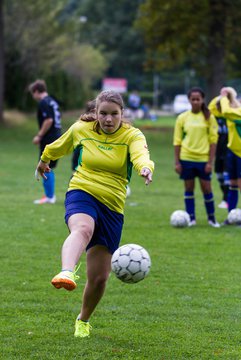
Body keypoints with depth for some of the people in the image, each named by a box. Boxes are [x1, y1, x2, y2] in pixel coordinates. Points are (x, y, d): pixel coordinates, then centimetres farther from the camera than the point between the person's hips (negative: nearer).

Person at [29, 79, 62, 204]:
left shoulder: (43, 103, -13)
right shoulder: (52, 101, 16)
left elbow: (49, 120, -22)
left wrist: (39, 136, -14)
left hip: (49, 140, -9)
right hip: (57, 138, 9)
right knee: (49, 169, 15)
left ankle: (49, 196, -2)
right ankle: (50, 195, 19)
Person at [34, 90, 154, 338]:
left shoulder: (132, 136, -3)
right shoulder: (81, 129, 3)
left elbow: (140, 155, -27)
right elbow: (60, 146, 25)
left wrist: (145, 168, -49)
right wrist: (44, 159, 43)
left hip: (112, 208, 1)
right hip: (82, 194, -1)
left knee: (99, 278, 2)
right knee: (83, 228, -40)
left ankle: (83, 320, 30)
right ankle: (67, 273, -68)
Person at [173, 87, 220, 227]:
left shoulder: (209, 117, -1)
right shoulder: (182, 118, 3)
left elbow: (213, 140, 0)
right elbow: (177, 141, 5)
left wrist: (210, 162, -6)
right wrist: (177, 162, 0)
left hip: (203, 159, -1)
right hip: (186, 158, 1)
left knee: (207, 188, 0)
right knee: (189, 188, 6)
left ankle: (212, 218, 15)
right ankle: (191, 218, 14)